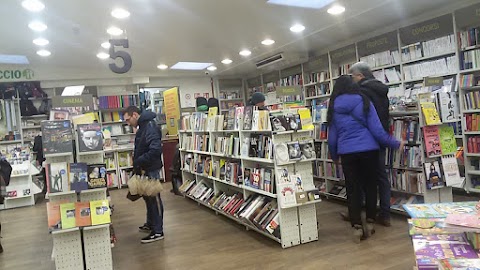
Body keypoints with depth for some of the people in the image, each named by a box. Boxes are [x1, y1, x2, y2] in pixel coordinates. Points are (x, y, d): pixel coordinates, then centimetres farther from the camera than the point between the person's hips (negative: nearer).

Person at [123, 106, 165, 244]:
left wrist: (138, 162, -21)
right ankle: (150, 224, 35)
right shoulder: (142, 127, 12)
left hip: (152, 169, -10)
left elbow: (155, 150, -29)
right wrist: (137, 163, 7)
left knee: (154, 198, -3)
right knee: (147, 196, 20)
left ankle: (158, 231, 6)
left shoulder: (150, 127, -19)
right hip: (145, 168, 10)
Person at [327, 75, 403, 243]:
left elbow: (332, 137, 8)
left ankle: (357, 227, 7)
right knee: (370, 185, 14)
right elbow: (377, 130, -5)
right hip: (368, 150, -1)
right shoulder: (364, 102, -1)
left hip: (347, 153, 1)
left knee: (352, 189, 8)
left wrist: (334, 156, 23)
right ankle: (370, 223, 22)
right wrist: (396, 144, 6)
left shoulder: (333, 108, 5)